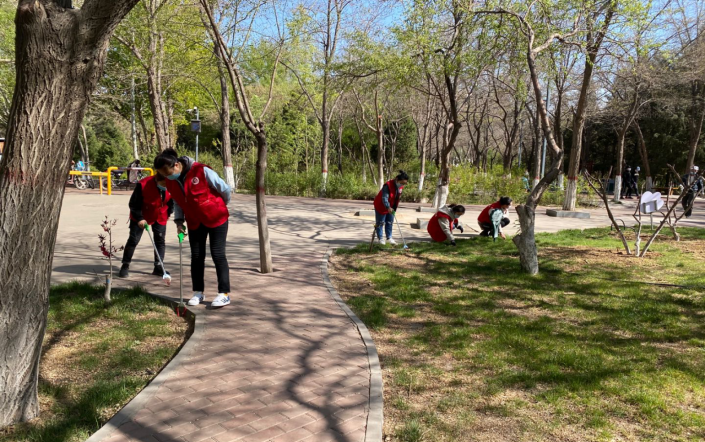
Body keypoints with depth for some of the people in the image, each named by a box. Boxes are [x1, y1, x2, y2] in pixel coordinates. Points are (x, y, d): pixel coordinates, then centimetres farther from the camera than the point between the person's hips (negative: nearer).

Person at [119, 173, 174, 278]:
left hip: (160, 217, 3)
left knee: (160, 241, 3)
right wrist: (139, 218, -28)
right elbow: (133, 204, -22)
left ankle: (158, 267, 12)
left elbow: (172, 200, 2)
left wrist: (168, 213, 4)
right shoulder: (143, 185, -32)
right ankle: (125, 266, 10)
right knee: (133, 240, -2)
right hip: (140, 217, -3)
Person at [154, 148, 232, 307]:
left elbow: (224, 188, -13)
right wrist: (179, 221, -4)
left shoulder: (201, 171, -24)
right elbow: (177, 203, 10)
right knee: (196, 256, 7)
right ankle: (198, 292, 18)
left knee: (218, 254, -5)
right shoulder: (171, 182, -4)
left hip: (216, 218, -5)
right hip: (195, 222, 6)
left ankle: (224, 293, 0)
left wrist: (220, 206, 4)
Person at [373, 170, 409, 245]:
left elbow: (398, 198, 6)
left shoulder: (401, 187, -7)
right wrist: (388, 207, -45)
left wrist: (394, 208, 8)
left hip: (391, 207, 7)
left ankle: (389, 238, 17)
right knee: (380, 222, 2)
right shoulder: (388, 185, -31)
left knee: (390, 222, 9)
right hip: (381, 206, -7)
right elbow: (384, 198, -35)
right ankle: (380, 238, 13)